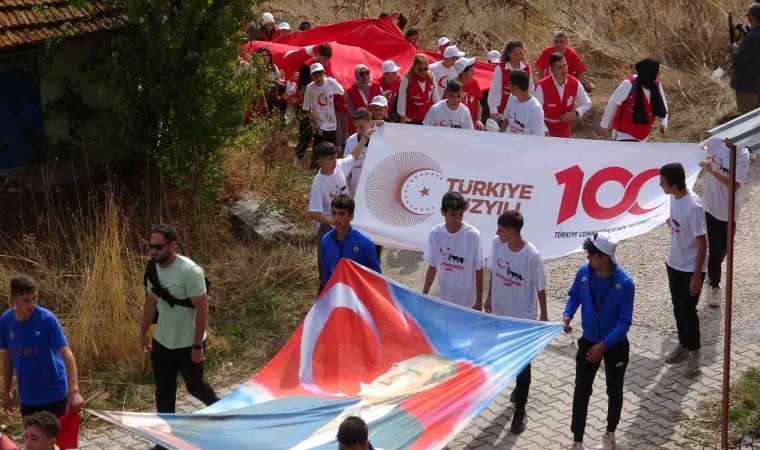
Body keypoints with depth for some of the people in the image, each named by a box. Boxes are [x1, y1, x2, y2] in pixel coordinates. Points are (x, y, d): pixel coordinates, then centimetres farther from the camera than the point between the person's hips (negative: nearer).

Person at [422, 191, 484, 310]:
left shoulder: (472, 235, -20)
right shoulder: (435, 233, -11)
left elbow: (478, 270, -11)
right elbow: (432, 266, 1)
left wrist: (479, 301, -7)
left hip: (467, 301, -3)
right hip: (444, 300, 3)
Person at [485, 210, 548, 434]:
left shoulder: (531, 256, -26)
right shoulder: (497, 244, -11)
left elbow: (540, 288, -13)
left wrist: (544, 315, -3)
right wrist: (489, 298, 15)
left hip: (523, 318, -5)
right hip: (501, 312, 6)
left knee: (522, 363, 5)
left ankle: (520, 410, 15)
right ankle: (520, 387, 48)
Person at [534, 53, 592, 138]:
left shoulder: (574, 83, -13)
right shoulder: (542, 86, -24)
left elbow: (586, 103, 1)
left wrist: (575, 113, -18)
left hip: (565, 130, 4)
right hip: (547, 130, -4)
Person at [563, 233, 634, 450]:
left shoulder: (624, 282, -26)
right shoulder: (583, 272, -14)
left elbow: (624, 321, -22)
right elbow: (574, 295, 6)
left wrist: (604, 345, -29)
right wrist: (567, 315, -14)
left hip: (615, 345, -3)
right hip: (588, 341, 3)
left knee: (614, 391, 17)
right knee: (581, 390, 5)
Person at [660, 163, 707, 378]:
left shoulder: (693, 207, -30)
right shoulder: (674, 197, -6)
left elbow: (702, 243, -24)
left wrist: (696, 276, -20)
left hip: (691, 268, -8)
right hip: (674, 264, 8)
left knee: (687, 310, 3)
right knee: (678, 308, 18)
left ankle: (695, 352, 20)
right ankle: (683, 346, 35)